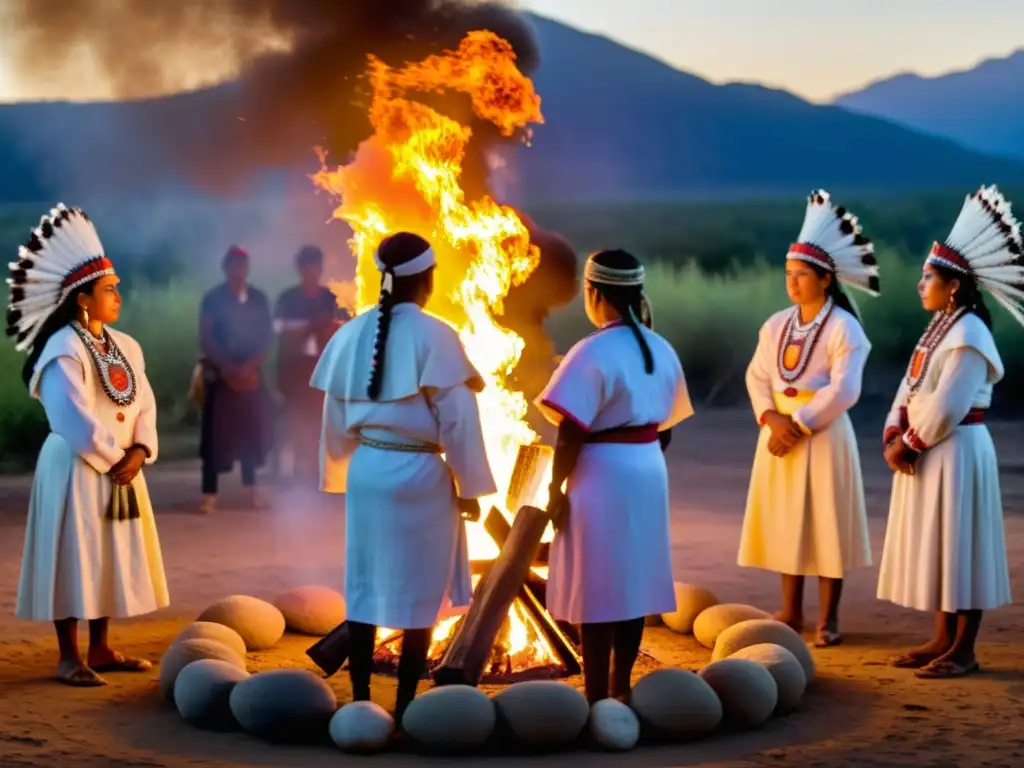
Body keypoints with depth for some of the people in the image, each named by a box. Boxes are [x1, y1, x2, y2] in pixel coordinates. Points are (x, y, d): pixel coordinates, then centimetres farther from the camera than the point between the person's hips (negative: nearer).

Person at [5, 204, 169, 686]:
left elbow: (144, 405, 5)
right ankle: (69, 657, 3)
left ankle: (100, 649, 22)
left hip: (121, 468, 8)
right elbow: (76, 419, -22)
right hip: (76, 467, -8)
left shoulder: (125, 346, 9)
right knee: (73, 559, -3)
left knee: (110, 558, 12)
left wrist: (137, 452, -10)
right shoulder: (64, 350, -15)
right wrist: (112, 459, -15)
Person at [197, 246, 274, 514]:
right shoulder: (213, 299, -2)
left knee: (251, 428, 4)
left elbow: (267, 336, 4)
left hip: (251, 373, 3)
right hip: (220, 374, -3)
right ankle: (209, 492, -4)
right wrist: (229, 368, -15)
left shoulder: (259, 298, 8)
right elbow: (206, 340, -7)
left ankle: (251, 487, 13)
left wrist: (250, 366, -10)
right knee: (216, 432, -5)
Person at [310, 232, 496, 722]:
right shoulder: (435, 336, -13)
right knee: (420, 594, 5)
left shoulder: (350, 335, 2)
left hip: (365, 471, 5)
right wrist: (469, 487, -5)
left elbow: (336, 417, 9)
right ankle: (404, 705, 8)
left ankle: (361, 701, 15)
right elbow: (457, 419, -12)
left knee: (365, 588, 11)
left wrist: (342, 471, 21)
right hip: (419, 474, -5)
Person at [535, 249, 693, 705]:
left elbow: (571, 433, -18)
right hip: (648, 474, 8)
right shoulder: (661, 350, 8)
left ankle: (597, 700, 3)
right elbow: (665, 427, 12)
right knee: (633, 586, 14)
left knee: (597, 591, -1)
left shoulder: (594, 353, -16)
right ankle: (619, 690, 23)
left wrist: (556, 489, -11)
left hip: (601, 478, -7)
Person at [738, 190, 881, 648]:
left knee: (826, 523, -1)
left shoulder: (844, 327, -11)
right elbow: (757, 375, 5)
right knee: (785, 521, 9)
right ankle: (791, 611, 20)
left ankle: (828, 618, 7)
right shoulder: (776, 325, 8)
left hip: (823, 434, -6)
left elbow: (843, 390, -17)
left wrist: (799, 425, -19)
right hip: (780, 432, 6)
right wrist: (771, 418, -12)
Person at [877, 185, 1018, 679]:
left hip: (956, 451, -10)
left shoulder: (968, 336, -18)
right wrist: (894, 437, -5)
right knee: (935, 547, 14)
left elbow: (946, 406, -23)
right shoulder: (937, 329, 13)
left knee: (959, 550, -3)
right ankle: (943, 639, 23)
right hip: (926, 452, 10)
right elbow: (909, 389, 10)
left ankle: (964, 651, 3)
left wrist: (909, 444, -13)